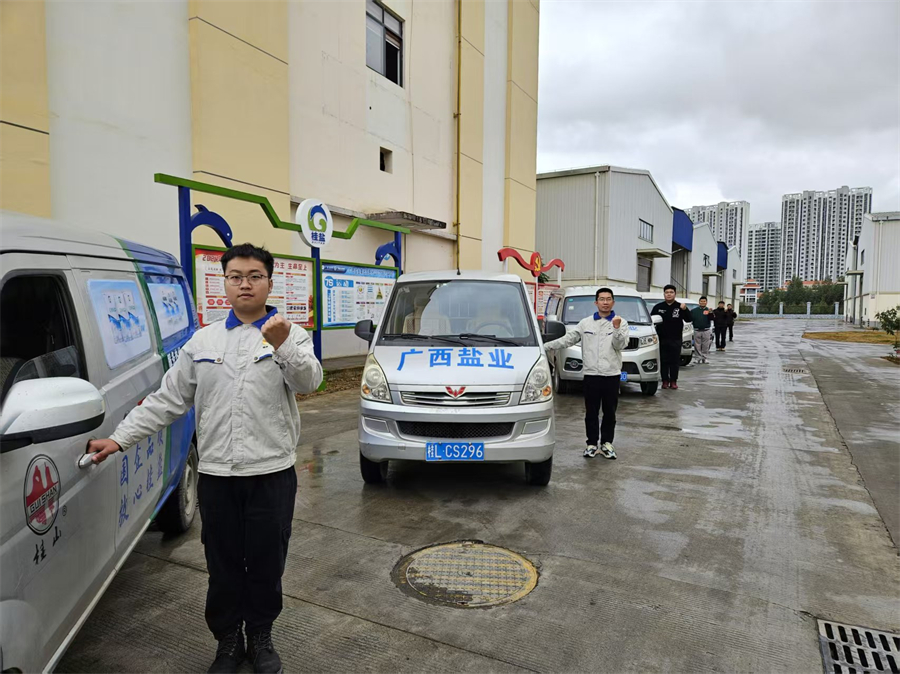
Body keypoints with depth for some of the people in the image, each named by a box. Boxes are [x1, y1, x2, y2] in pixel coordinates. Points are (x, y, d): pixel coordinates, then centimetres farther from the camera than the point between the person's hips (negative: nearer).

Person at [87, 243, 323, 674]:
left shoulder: (291, 335, -2)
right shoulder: (203, 341, 8)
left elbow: (309, 382, -21)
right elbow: (166, 400, 10)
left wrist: (283, 346, -39)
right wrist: (119, 439, 4)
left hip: (271, 473, -2)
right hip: (216, 474, 3)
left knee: (267, 563, 11)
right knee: (223, 564, 14)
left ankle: (260, 638, 34)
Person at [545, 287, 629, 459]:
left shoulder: (621, 322, 3)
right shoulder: (585, 323, 7)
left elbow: (620, 345, -9)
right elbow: (568, 339, 6)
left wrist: (616, 328, -26)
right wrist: (546, 346, -3)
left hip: (612, 375, -1)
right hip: (591, 374, 1)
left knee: (609, 412, 7)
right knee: (591, 412, 6)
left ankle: (607, 443, 19)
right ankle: (592, 443, 16)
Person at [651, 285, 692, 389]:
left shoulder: (680, 307, 2)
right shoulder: (658, 307, 5)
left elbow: (689, 319, -6)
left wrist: (685, 310, -24)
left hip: (676, 339, -1)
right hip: (662, 339, 1)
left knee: (674, 361, 3)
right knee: (664, 361, 3)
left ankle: (673, 381, 11)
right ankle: (665, 381, 10)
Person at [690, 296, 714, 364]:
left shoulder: (708, 310, 4)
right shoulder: (694, 310, 7)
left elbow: (712, 318, -11)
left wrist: (710, 313, -31)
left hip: (706, 331, -1)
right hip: (697, 331, 1)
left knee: (705, 346, 3)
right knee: (697, 346, 3)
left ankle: (705, 358, 10)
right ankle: (699, 358, 10)